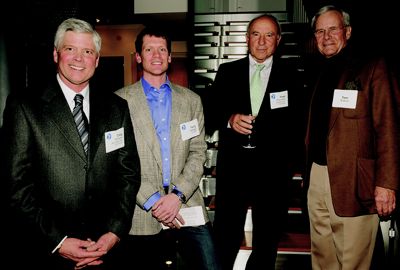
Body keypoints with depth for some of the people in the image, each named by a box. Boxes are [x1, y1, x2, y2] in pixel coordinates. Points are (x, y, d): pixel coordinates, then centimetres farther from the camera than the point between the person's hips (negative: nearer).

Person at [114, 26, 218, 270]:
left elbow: (198, 153, 5)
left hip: (187, 206, 2)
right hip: (142, 214, -2)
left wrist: (178, 194, -9)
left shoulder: (192, 100, 11)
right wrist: (152, 201, -10)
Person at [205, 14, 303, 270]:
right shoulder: (227, 71, 8)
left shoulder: (290, 75, 5)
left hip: (273, 169, 0)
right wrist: (230, 119, -14)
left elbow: (297, 122, 2)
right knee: (225, 239, 5)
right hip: (233, 165, 0)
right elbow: (210, 114, 6)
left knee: (268, 241, 14)